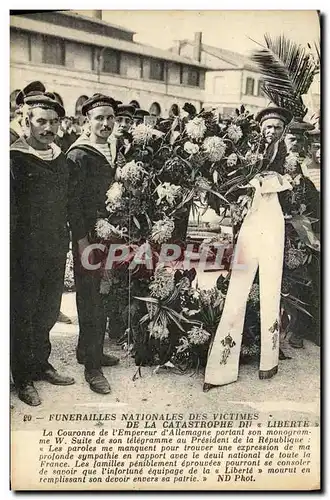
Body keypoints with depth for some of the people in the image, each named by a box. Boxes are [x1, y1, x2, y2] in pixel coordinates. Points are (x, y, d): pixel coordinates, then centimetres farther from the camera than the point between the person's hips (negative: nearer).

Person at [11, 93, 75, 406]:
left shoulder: (60, 158, 10)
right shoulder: (15, 158, -9)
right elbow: (9, 211, -12)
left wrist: (65, 241, 7)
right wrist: (10, 252, -14)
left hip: (56, 251, 6)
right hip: (26, 253, -6)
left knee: (48, 312, 17)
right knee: (22, 315, 7)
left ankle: (41, 365, 35)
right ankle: (23, 379, 22)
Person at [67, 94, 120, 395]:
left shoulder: (111, 153, 12)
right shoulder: (79, 155, -11)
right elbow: (72, 201, -15)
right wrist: (83, 242, -18)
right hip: (88, 238, -7)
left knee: (104, 298, 14)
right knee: (91, 300, -1)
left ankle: (91, 350, 31)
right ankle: (92, 366, 10)